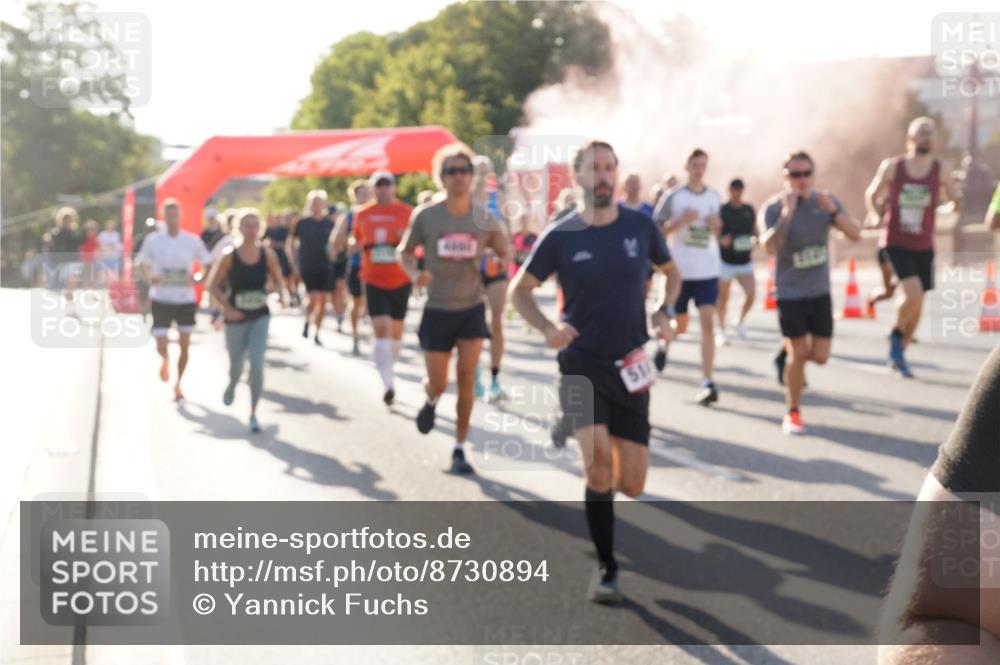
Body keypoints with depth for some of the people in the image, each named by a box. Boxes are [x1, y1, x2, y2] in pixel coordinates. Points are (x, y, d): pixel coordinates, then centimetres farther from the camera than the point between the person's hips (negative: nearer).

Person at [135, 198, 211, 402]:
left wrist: (196, 278, -14)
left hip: (186, 299, 1)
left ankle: (178, 384, 26)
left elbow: (207, 264, 5)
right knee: (161, 345, -6)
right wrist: (149, 276, -11)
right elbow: (142, 262, 9)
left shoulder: (192, 240, -4)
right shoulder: (152, 240, -5)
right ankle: (165, 359, 32)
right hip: (161, 299, -1)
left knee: (184, 345, 6)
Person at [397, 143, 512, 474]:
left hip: (472, 307, 1)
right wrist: (414, 273, -16)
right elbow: (404, 251, 5)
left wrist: (500, 261, -18)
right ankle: (430, 402, 43)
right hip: (437, 309, 0)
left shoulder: (484, 217, -4)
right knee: (438, 383, 4)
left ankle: (460, 449, 6)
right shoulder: (425, 216, -8)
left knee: (466, 376, -8)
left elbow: (505, 253, 7)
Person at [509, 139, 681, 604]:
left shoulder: (641, 226, -1)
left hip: (630, 366, 2)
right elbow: (519, 290, 3)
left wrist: (665, 313, -3)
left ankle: (598, 485, 41)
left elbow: (671, 272, 16)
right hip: (581, 363, -2)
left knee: (632, 484, 2)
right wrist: (548, 328, -15)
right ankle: (606, 569, -1)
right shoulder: (560, 236, -6)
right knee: (599, 462, -21)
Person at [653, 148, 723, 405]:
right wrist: (681, 220, -18)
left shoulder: (714, 196, 8)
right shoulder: (673, 196, -3)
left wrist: (716, 226, -3)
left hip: (707, 271, 2)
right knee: (681, 326, 10)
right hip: (680, 270, -2)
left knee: (708, 323, -11)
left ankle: (707, 383, -12)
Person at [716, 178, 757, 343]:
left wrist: (754, 240, -5)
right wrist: (721, 240, -25)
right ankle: (721, 331, 19)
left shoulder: (749, 210, 8)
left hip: (745, 261, 3)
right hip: (725, 261, -3)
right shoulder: (721, 210, -6)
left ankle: (740, 322, 18)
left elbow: (755, 230, 17)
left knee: (751, 294, -8)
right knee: (723, 298, 5)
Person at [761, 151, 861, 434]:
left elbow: (855, 235, -7)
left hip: (820, 291, 4)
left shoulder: (825, 200, 1)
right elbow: (770, 247, -26)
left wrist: (833, 210, -21)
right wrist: (787, 212, -31)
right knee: (799, 353, -3)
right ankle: (793, 414, 14)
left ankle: (787, 354, 35)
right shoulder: (773, 207, -11)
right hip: (790, 292, -4)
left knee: (820, 356, 2)